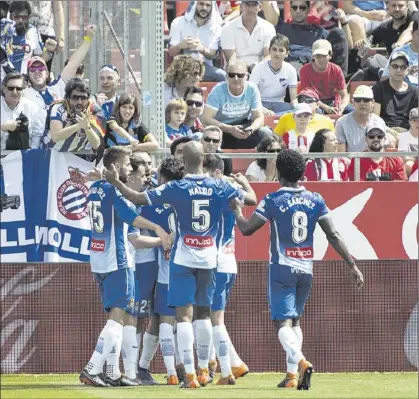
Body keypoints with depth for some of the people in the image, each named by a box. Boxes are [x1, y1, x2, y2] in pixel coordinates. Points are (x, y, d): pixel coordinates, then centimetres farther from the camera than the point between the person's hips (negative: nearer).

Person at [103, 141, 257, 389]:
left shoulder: (177, 188, -10)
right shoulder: (219, 188, -3)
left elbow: (138, 199, -10)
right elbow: (252, 199, 9)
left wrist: (116, 182, 4)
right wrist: (244, 182, 31)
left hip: (184, 257, -3)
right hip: (209, 257, 3)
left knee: (184, 314, -5)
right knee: (204, 312, 18)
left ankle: (190, 375, -14)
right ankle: (204, 370, 24)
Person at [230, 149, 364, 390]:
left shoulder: (273, 200, -8)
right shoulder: (315, 200, 3)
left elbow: (246, 228, -9)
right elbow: (333, 235, -1)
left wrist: (237, 209, 10)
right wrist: (352, 265, 2)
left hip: (282, 268, -4)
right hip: (306, 268, 4)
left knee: (283, 322, -7)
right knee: (295, 320, 20)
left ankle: (301, 362, -32)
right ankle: (292, 374, 16)